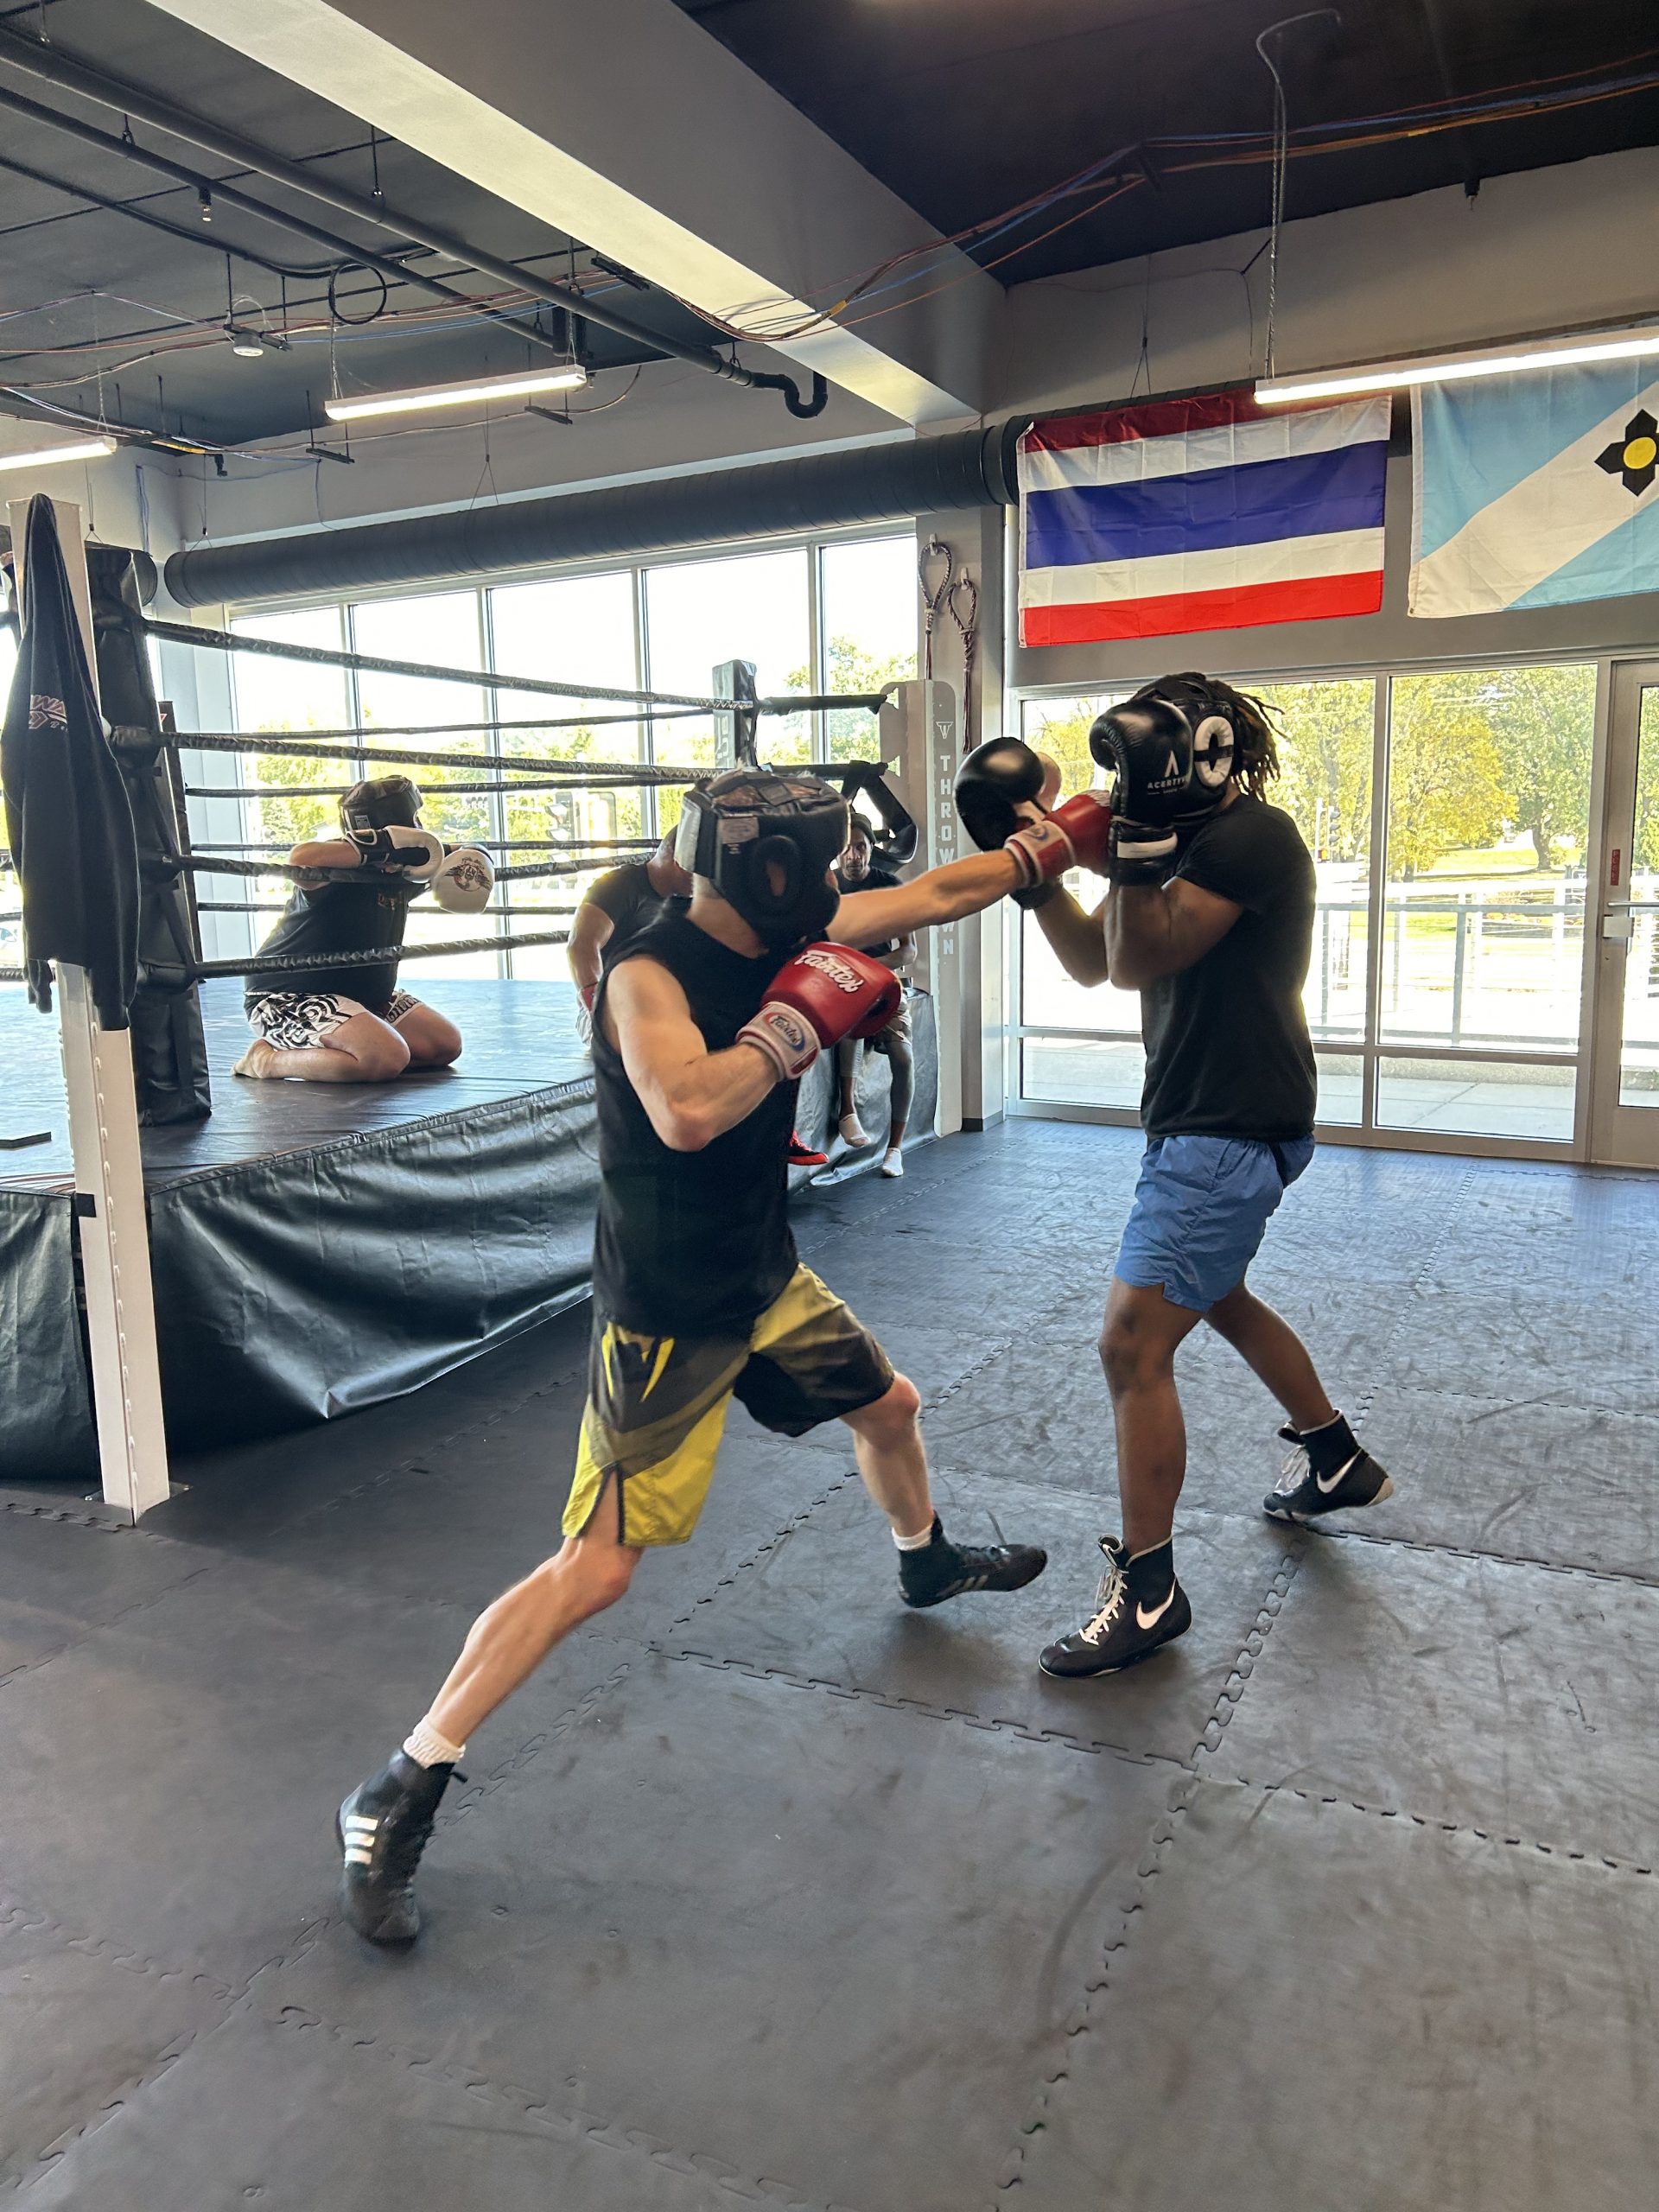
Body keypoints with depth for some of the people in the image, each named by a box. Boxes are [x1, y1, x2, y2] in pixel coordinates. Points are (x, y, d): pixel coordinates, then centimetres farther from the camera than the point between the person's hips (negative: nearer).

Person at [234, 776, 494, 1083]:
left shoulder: (402, 875, 3)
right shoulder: (342, 865, -23)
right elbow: (302, 858, -47)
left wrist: (459, 854, -5)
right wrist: (382, 845, -42)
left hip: (363, 994, 10)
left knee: (446, 1045, 6)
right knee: (388, 1058, -30)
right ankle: (267, 1059, -9)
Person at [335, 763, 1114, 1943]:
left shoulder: (785, 934, 0)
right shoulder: (649, 972, -23)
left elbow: (934, 893, 12)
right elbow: (687, 1112, -42)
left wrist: (1056, 842, 17)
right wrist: (798, 1019, -30)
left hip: (766, 1278, 9)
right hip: (667, 1315, -8)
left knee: (889, 1406, 27)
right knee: (597, 1567, -9)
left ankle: (929, 1562, 60)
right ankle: (400, 1794, 5)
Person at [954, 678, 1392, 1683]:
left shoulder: (1252, 834, -16)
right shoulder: (1194, 841, 13)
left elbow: (1141, 961, -23)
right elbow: (1094, 961, 11)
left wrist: (1139, 832, -25)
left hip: (1234, 1132, -11)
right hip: (1206, 1121, 11)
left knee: (1134, 1347, -11)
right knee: (1216, 1296, 28)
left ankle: (1147, 1589, 1)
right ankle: (1338, 1461, 46)